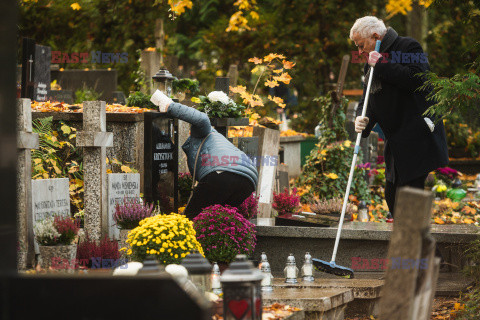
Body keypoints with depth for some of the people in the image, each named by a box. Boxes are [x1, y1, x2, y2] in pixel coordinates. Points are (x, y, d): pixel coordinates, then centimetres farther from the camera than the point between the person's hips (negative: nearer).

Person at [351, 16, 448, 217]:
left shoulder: (408, 47, -5)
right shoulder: (371, 64, 19)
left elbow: (417, 79, -21)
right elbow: (367, 100, 15)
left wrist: (382, 65, -16)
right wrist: (363, 119, -8)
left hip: (418, 138, -9)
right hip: (396, 143, 9)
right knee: (392, 195, 9)